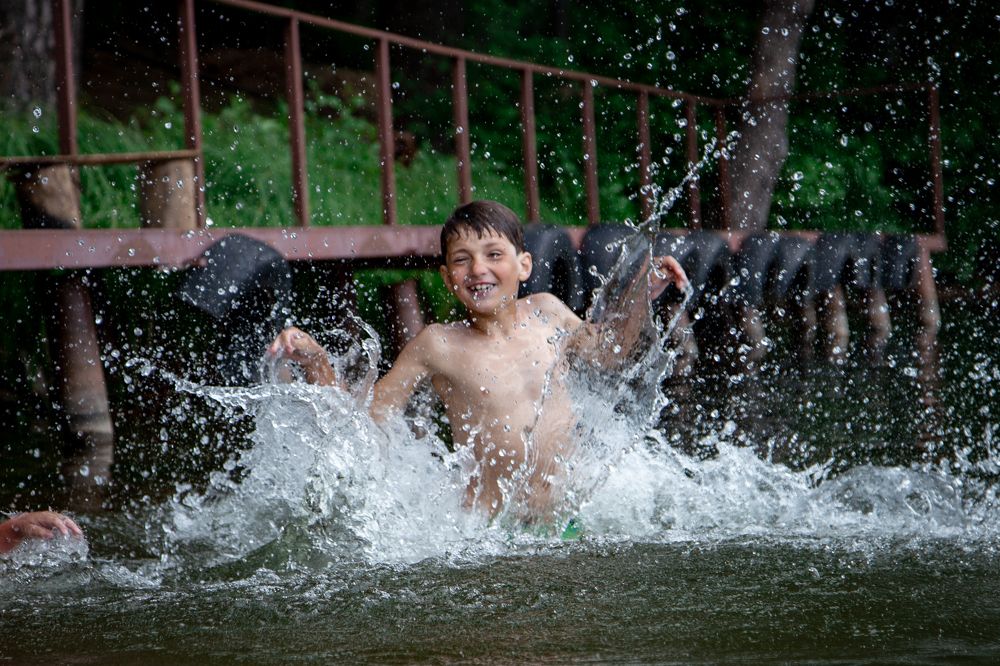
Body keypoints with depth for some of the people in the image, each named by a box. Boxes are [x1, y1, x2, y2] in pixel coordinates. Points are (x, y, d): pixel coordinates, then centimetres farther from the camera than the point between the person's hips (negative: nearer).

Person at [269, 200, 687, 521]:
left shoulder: (545, 313, 9)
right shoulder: (439, 346, 0)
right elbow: (364, 420, 5)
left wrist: (644, 292, 21)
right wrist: (313, 361, -7)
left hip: (574, 515, 3)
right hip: (490, 530, -3)